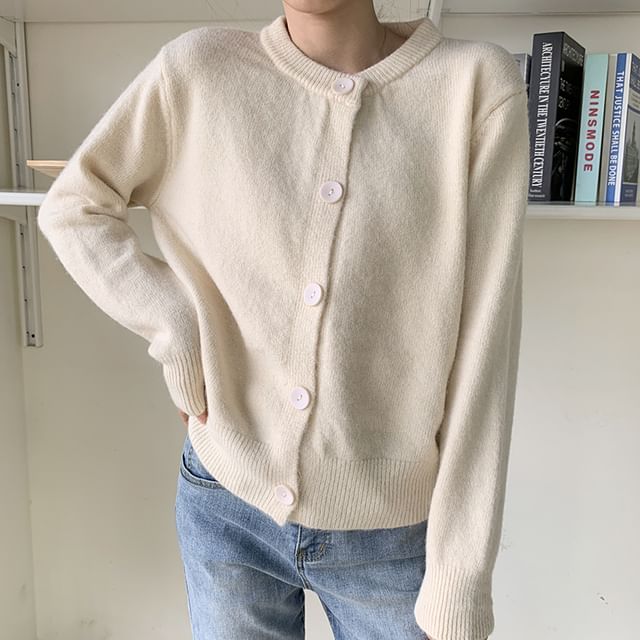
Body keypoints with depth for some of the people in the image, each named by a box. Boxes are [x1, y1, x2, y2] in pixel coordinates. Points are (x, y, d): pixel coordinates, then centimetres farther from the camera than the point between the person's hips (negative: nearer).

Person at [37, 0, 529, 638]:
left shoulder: (478, 84, -10)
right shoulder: (197, 68, -6)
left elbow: (482, 345, -12)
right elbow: (69, 207, 6)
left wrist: (460, 584, -9)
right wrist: (175, 328, -9)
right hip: (227, 506, 2)